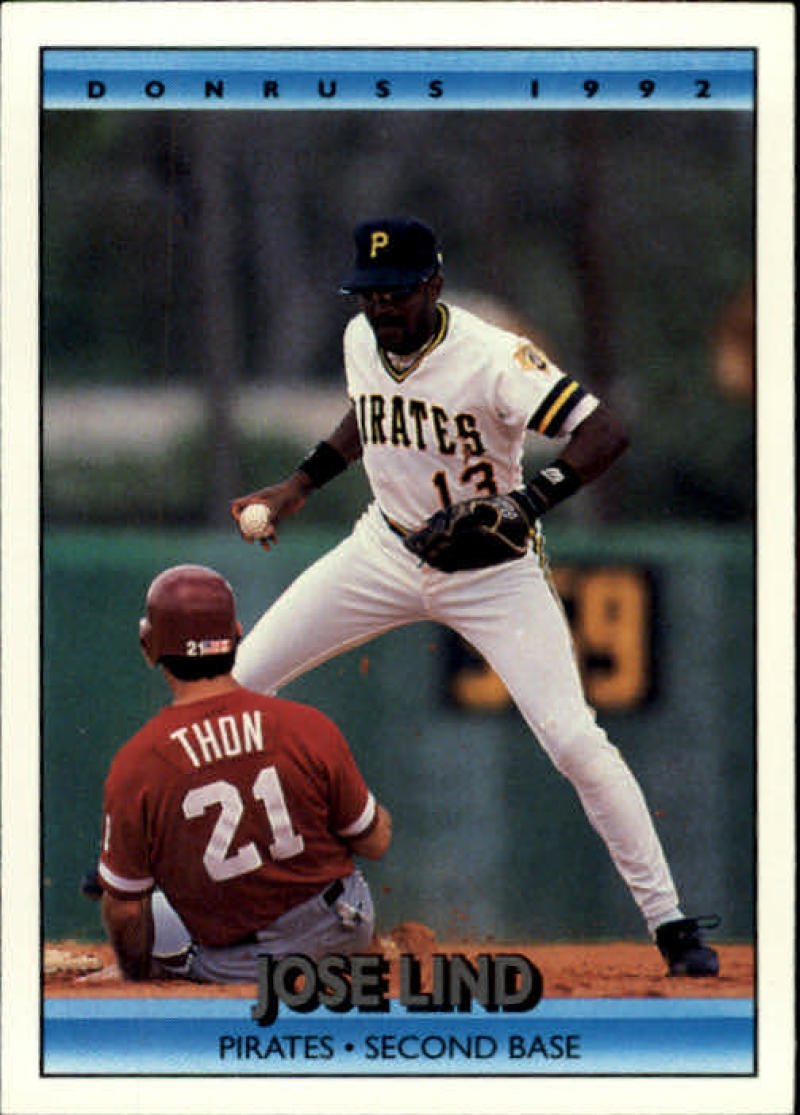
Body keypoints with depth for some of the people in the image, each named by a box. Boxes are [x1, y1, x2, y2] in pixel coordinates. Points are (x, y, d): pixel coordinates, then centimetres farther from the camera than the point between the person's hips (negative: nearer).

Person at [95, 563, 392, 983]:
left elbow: (124, 910, -9)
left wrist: (139, 979, 10)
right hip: (343, 932, 1)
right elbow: (375, 843, -2)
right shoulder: (308, 727, -15)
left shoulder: (133, 767, -18)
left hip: (233, 969, -1)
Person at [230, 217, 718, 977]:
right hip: (388, 548, 6)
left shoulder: (492, 358, -26)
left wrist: (519, 506, -43)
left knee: (574, 741, -17)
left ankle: (669, 921, -6)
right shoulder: (361, 340, -5)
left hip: (493, 568, -6)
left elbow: (604, 434, -33)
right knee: (239, 681, 2)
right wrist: (297, 487, 11)